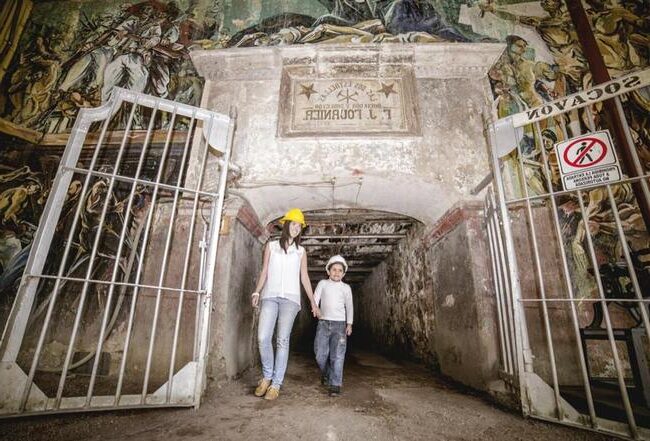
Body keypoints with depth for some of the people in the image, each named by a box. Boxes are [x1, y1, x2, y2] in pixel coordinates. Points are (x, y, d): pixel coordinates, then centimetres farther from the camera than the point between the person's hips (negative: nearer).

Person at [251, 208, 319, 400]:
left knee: (282, 340, -2)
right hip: (270, 296, 0)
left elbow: (304, 278, 13)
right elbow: (264, 272, 9)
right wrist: (257, 292, -3)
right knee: (263, 338, -8)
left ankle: (276, 384, 9)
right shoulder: (271, 246, 11)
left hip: (290, 298, 0)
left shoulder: (301, 251, 12)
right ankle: (267, 376, 15)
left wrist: (313, 302, 11)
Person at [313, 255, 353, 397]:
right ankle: (326, 374, 33)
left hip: (340, 324, 0)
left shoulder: (346, 287, 5)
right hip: (323, 323, 1)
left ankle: (335, 385, 3)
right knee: (320, 355, 5)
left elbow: (349, 307, 13)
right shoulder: (323, 283, 3)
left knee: (337, 355, -7)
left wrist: (349, 324, 9)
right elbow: (315, 298, -7)